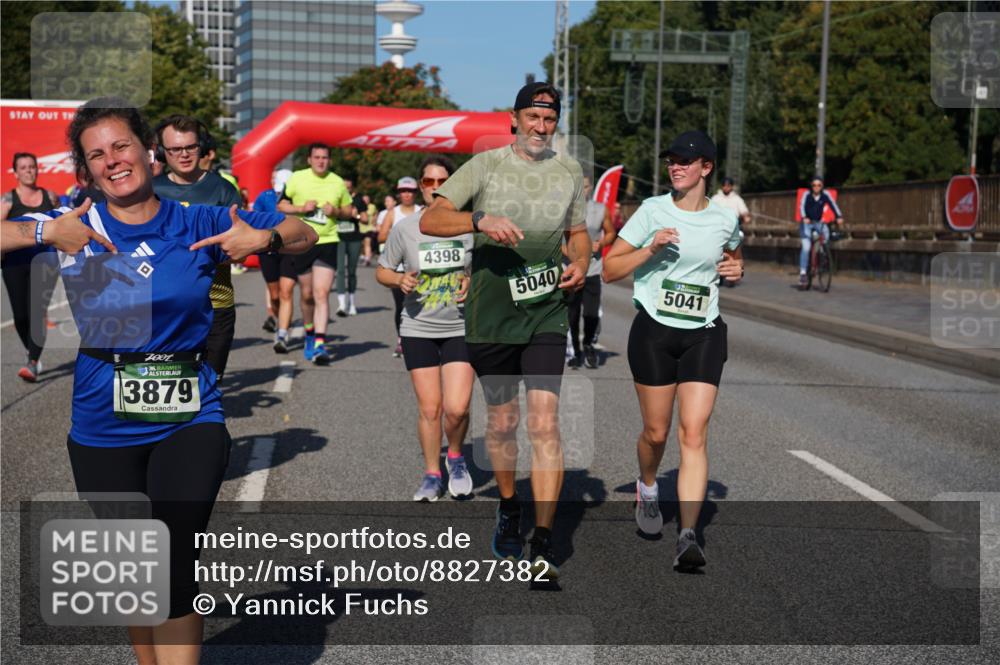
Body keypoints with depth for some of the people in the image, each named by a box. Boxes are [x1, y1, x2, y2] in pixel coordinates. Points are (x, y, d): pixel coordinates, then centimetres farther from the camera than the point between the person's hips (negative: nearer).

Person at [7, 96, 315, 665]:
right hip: (104, 428, 2)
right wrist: (45, 232, -25)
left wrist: (265, 237, -14)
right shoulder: (76, 228, -1)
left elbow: (305, 236, 6)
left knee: (176, 570, -9)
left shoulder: (197, 225, -1)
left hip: (189, 419, -1)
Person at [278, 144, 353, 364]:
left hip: (327, 242, -1)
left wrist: (336, 211, -8)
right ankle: (309, 333, 36)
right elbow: (281, 205, 5)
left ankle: (319, 345, -16)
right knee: (306, 294, 11)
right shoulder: (297, 179, 1)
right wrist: (301, 208, -12)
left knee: (321, 294, -13)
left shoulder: (338, 183, 5)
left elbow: (348, 212, 14)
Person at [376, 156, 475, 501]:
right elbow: (382, 271, 10)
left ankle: (456, 457, 20)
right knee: (429, 408, 3)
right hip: (418, 330, 1)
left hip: (461, 328, -1)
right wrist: (399, 280, -11)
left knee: (456, 407, -11)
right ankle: (432, 475, 22)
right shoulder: (404, 227, 0)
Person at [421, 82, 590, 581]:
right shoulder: (485, 165, 0)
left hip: (547, 312, 1)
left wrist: (580, 265, 0)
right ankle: (508, 509, 37)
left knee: (544, 421, -10)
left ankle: (543, 548, -10)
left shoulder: (569, 171, 10)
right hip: (491, 311, -1)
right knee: (502, 419, 10)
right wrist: (480, 220, -24)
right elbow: (429, 220, -7)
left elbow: (578, 232, 22)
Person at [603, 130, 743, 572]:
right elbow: (609, 270, -2)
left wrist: (736, 269, 4)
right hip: (653, 331, -1)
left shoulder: (725, 220, 5)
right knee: (656, 432, 7)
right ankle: (647, 487, 41)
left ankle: (688, 538, -12)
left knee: (694, 434, -11)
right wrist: (650, 249, -17)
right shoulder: (652, 211, -2)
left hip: (703, 335, 1)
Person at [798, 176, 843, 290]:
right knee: (806, 247, -17)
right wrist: (804, 218, -38)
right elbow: (802, 206, -19)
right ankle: (802, 273, -15)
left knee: (826, 231, -31)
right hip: (807, 223, -2)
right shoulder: (807, 194, -8)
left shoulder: (825, 194, -4)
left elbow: (833, 205, -13)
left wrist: (839, 216, -30)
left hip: (818, 222, 2)